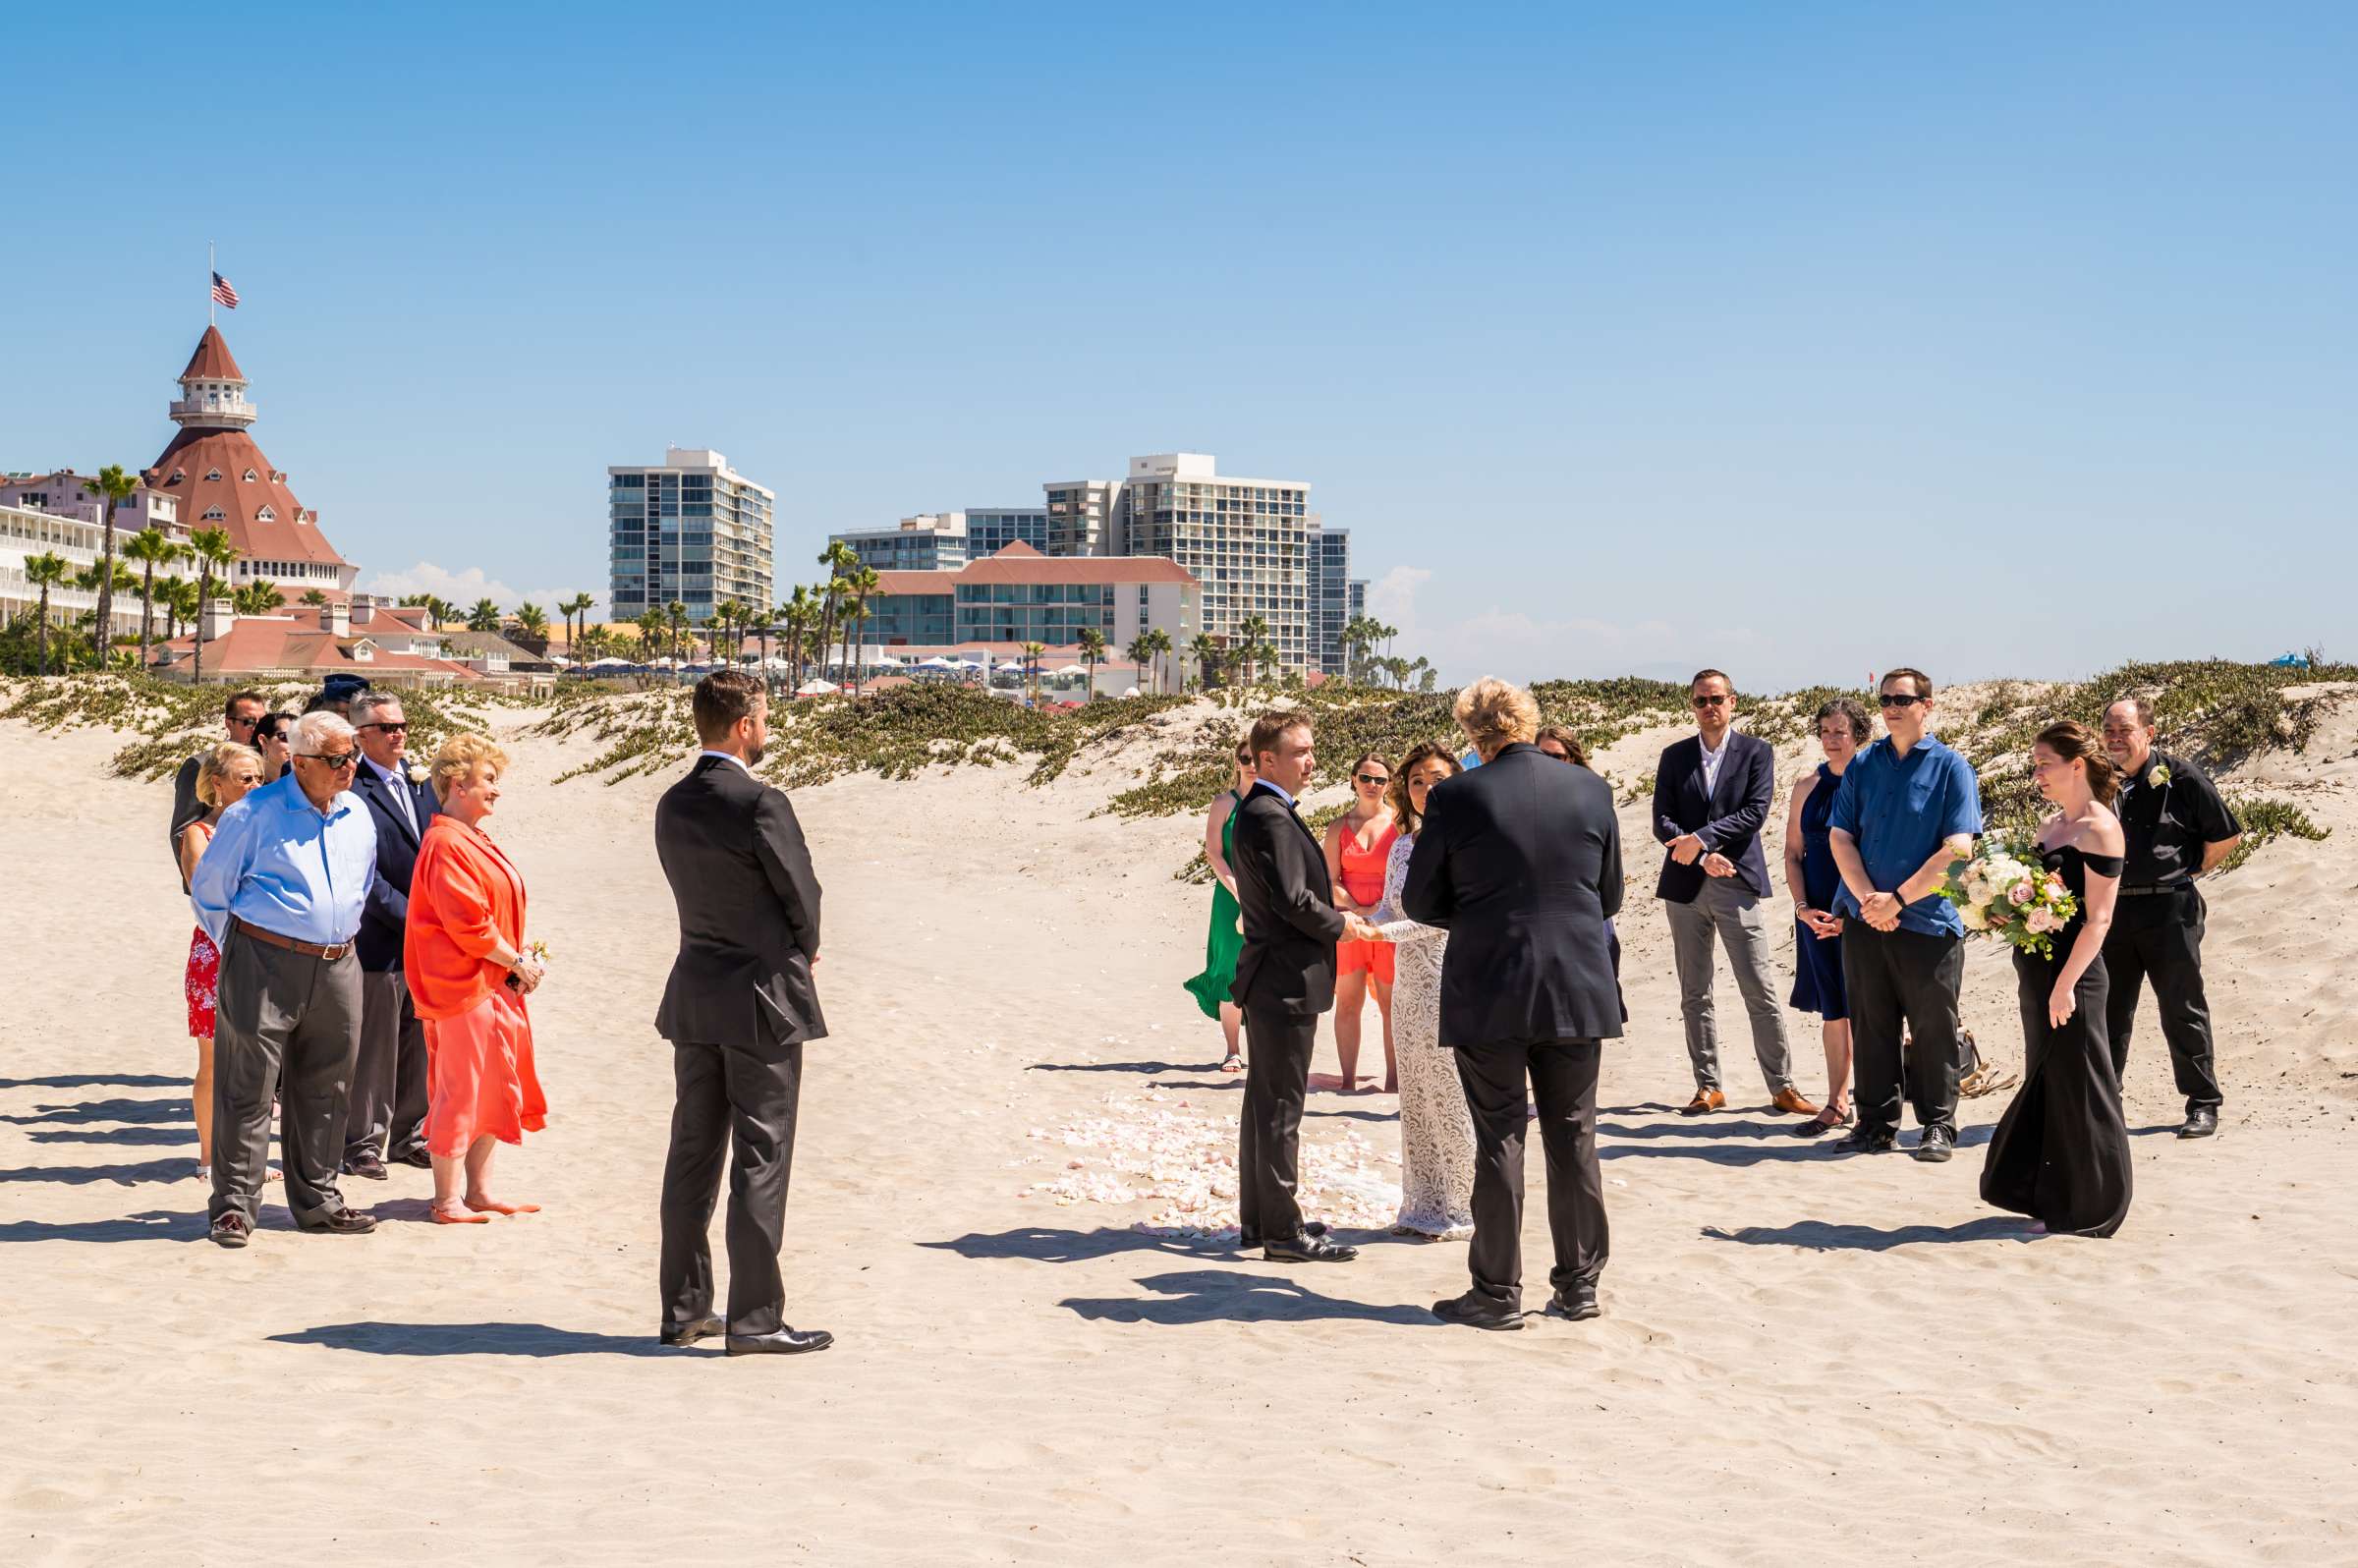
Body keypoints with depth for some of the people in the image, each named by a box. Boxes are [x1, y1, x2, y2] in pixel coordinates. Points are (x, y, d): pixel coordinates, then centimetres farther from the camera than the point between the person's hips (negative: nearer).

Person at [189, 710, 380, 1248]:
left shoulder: (358, 815, 11)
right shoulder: (255, 814, -7)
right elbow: (208, 887, 0)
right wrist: (238, 950, 5)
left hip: (337, 967, 6)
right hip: (265, 965, -6)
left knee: (324, 1088, 11)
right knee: (249, 1086, -4)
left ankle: (317, 1199, 22)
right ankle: (234, 1205, 3)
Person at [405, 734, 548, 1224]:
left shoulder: (475, 839, 16)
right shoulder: (446, 845, -16)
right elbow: (468, 923, -22)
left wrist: (520, 958, 4)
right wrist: (517, 962, -13)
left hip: (495, 984, 10)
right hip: (464, 987, -10)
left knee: (491, 1091, 14)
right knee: (460, 1091, -4)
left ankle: (478, 1191, 22)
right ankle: (448, 1201, 4)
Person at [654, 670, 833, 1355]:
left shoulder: (672, 805, 6)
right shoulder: (761, 804, -17)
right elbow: (803, 896, -11)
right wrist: (803, 952, 12)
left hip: (694, 996, 7)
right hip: (762, 997, -7)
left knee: (692, 1153, 12)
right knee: (761, 1160, -2)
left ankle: (684, 1309, 18)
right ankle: (754, 1318, 0)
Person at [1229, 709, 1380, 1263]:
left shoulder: (1257, 813, 15)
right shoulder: (1270, 818, -18)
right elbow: (1293, 899, -23)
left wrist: (1336, 919, 10)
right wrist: (1340, 924, -7)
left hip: (1269, 980, 11)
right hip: (1286, 982, -11)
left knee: (1265, 1102, 15)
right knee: (1281, 1108, -6)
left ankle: (1257, 1219, 23)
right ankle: (1283, 1231, -3)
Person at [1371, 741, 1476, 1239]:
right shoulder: (1402, 847, 12)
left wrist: (1382, 931, -22)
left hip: (1451, 986, -7)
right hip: (1408, 986, 7)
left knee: (1451, 1096, -2)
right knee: (1416, 1098, 10)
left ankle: (1462, 1208, 7)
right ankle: (1423, 1205, 18)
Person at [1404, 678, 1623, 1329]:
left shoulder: (1456, 797, -9)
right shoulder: (1591, 790, 0)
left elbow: (1420, 901, -1)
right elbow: (1610, 896, 9)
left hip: (1488, 994, -3)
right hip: (1579, 990, 3)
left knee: (1499, 1141, 4)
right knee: (1573, 1139, 12)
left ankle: (1498, 1293, 8)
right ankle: (1580, 1283, 18)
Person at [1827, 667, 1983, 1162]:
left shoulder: (1951, 767, -2)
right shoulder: (1862, 766, 9)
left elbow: (1958, 848, -10)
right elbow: (1840, 836, 4)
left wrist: (1899, 899, -14)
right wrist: (1867, 898, -11)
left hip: (1927, 920, -3)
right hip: (1863, 920, 4)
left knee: (1933, 1030, 2)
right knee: (1869, 1027, 8)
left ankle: (1938, 1126, 13)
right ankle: (1876, 1124, 17)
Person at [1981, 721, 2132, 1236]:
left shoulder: (2099, 828, -12)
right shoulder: (2050, 827, 13)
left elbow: (2098, 919, -16)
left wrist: (2066, 983, -19)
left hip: (2072, 975, -9)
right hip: (2037, 971, 9)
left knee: (2077, 1089, 0)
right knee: (2044, 1083, 15)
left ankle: (2090, 1211, 10)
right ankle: (2052, 1198, 25)